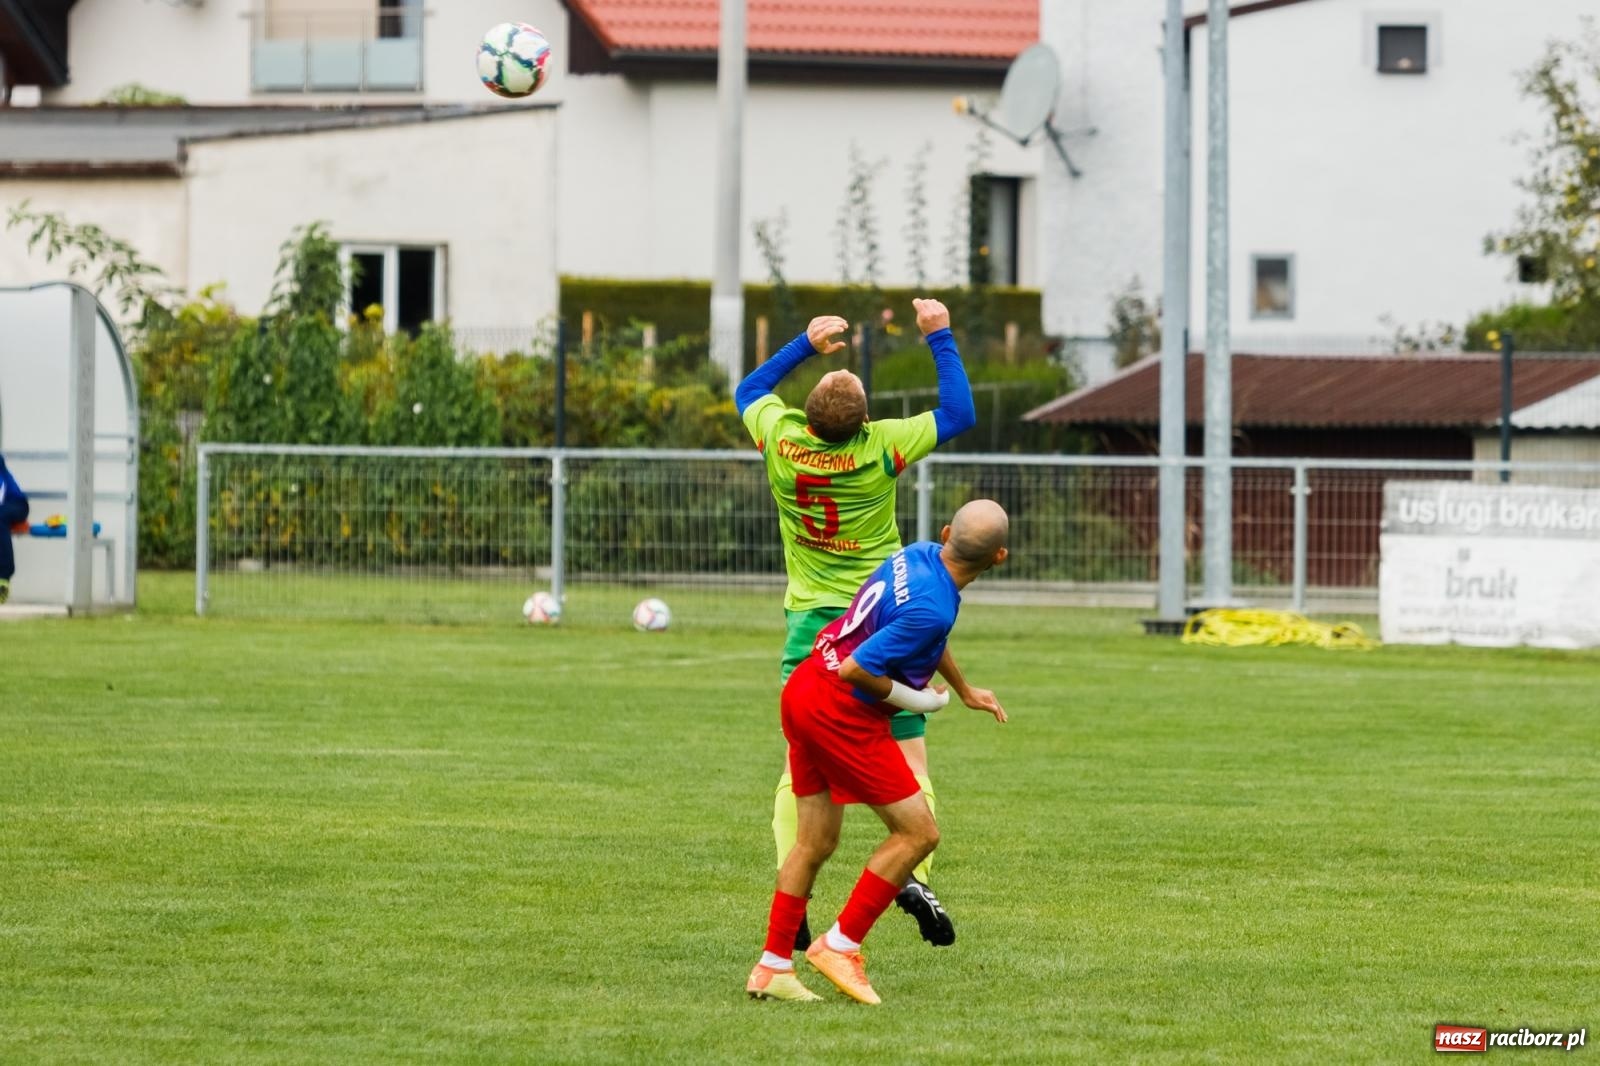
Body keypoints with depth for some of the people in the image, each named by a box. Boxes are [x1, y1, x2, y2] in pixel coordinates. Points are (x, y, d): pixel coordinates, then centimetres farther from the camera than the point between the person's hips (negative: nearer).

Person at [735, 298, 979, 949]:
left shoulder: (781, 438, -9)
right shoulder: (880, 448, -16)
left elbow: (750, 389, 15)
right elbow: (960, 414, -4)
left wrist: (806, 344, 17)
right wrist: (940, 338, 1)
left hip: (810, 621, 2)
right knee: (909, 761, 3)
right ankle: (913, 873, -16)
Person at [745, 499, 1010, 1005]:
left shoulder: (917, 555, 3)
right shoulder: (932, 609, -25)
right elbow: (856, 671, -25)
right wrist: (917, 701, -10)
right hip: (845, 713, -9)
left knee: (815, 843, 15)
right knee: (918, 832, 0)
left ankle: (773, 966, 18)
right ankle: (840, 945, 3)